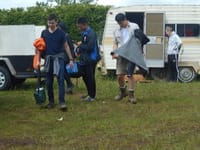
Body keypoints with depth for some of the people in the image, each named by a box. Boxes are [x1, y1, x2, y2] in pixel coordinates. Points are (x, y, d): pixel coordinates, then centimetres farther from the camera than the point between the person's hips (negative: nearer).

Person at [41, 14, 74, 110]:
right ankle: (51, 101, 19)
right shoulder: (44, 33, 7)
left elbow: (66, 46, 4)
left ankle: (62, 102, -14)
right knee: (49, 82, 8)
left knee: (61, 80, -11)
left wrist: (71, 59, 1)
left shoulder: (61, 33, 0)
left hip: (59, 58, -3)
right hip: (48, 58, 3)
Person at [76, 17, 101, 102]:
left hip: (91, 59, -9)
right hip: (84, 59, 9)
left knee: (90, 77, -1)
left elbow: (89, 47, -25)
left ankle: (92, 96, 10)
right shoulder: (84, 33, 10)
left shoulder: (91, 34, -19)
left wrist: (80, 45, -12)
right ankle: (89, 94, 30)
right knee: (85, 76, 16)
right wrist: (78, 50, 2)